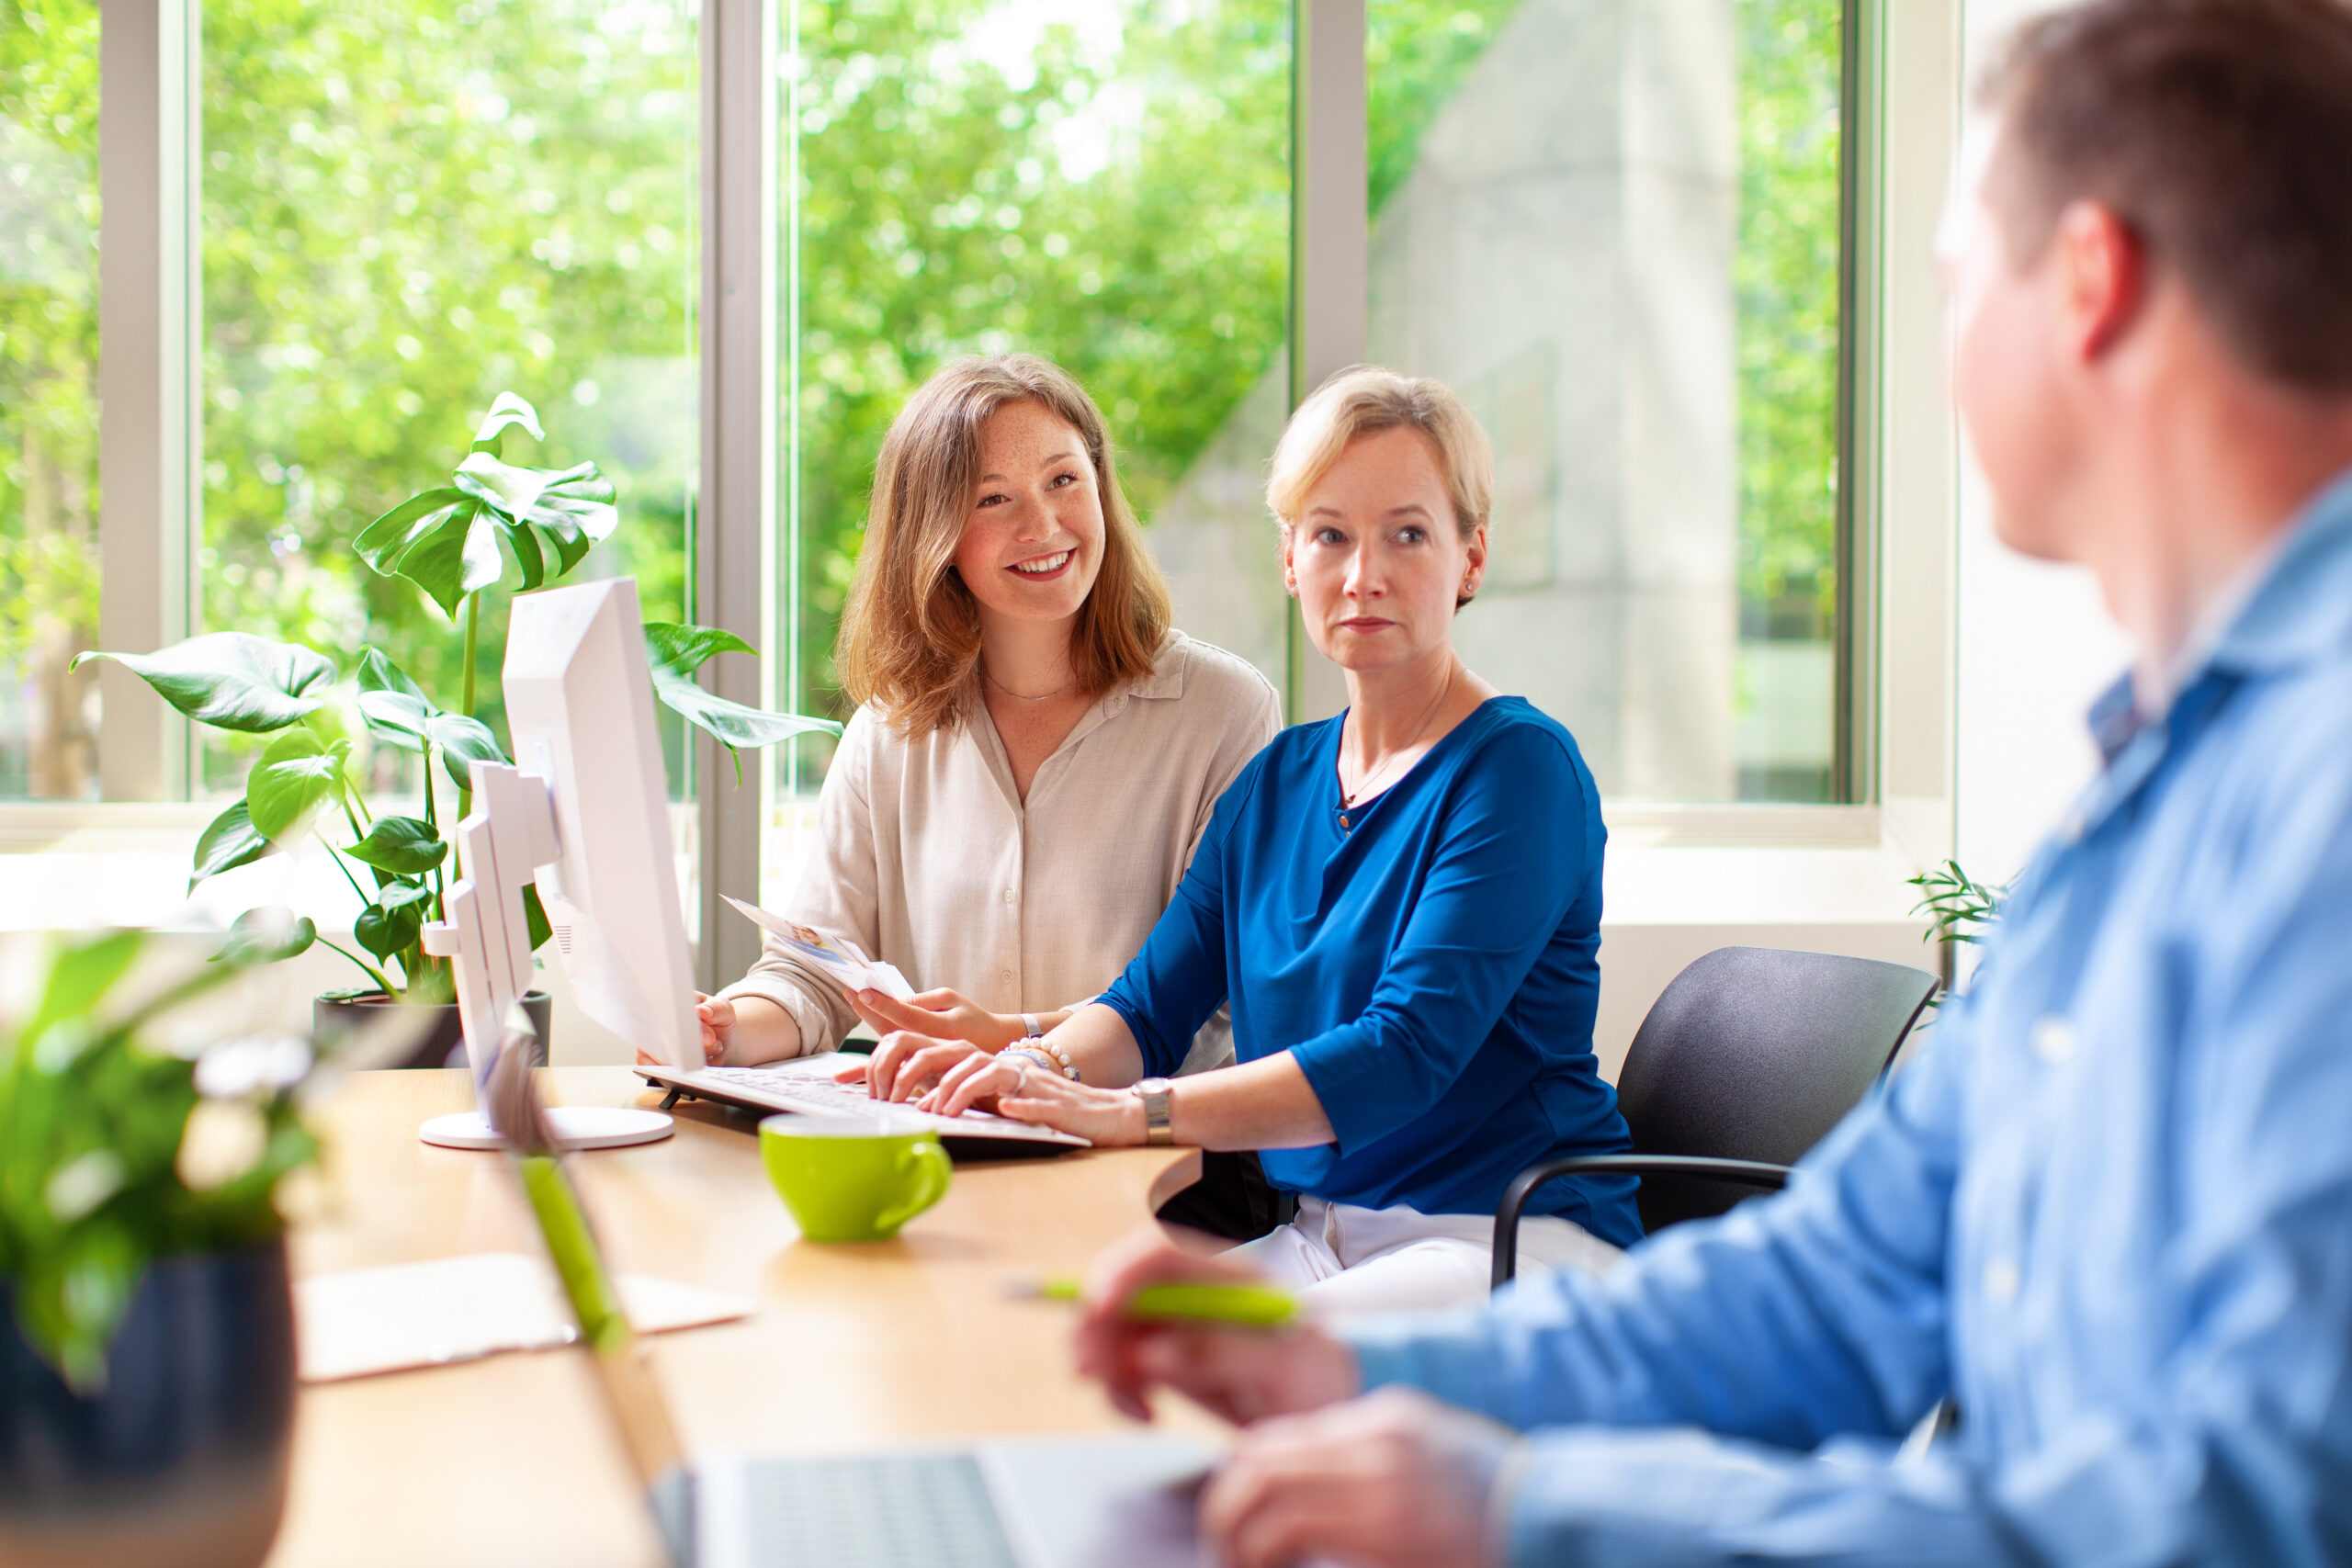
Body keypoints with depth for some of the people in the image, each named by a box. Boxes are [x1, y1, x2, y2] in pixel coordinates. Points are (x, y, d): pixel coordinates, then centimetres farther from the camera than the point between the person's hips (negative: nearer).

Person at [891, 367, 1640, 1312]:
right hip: (1320, 1241, 6)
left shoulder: (1518, 767, -10)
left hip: (1510, 1240, -6)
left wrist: (1135, 1110, -28)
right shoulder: (1277, 781, 13)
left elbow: (1408, 1052, -21)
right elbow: (1152, 1005, 9)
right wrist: (1044, 1068, -14)